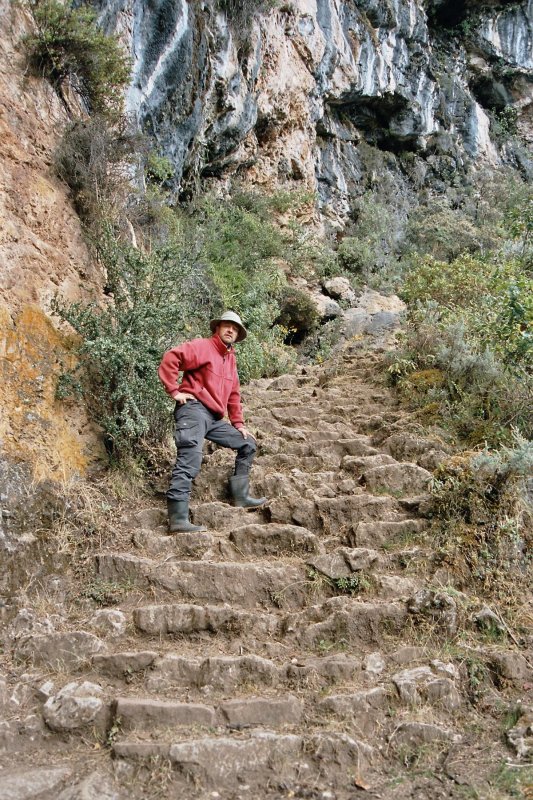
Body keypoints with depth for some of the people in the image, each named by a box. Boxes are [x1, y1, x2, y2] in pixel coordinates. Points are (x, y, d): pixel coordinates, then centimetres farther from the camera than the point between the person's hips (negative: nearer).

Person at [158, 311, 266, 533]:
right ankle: (178, 519, -27)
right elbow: (170, 358, -15)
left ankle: (241, 497, 15)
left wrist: (238, 423, 22)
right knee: (190, 461, -22)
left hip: (215, 418, 9)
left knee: (248, 445, 14)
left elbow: (233, 394, 28)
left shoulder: (231, 359, 24)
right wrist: (174, 391, -16)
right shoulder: (203, 347, -2)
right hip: (194, 409, -9)